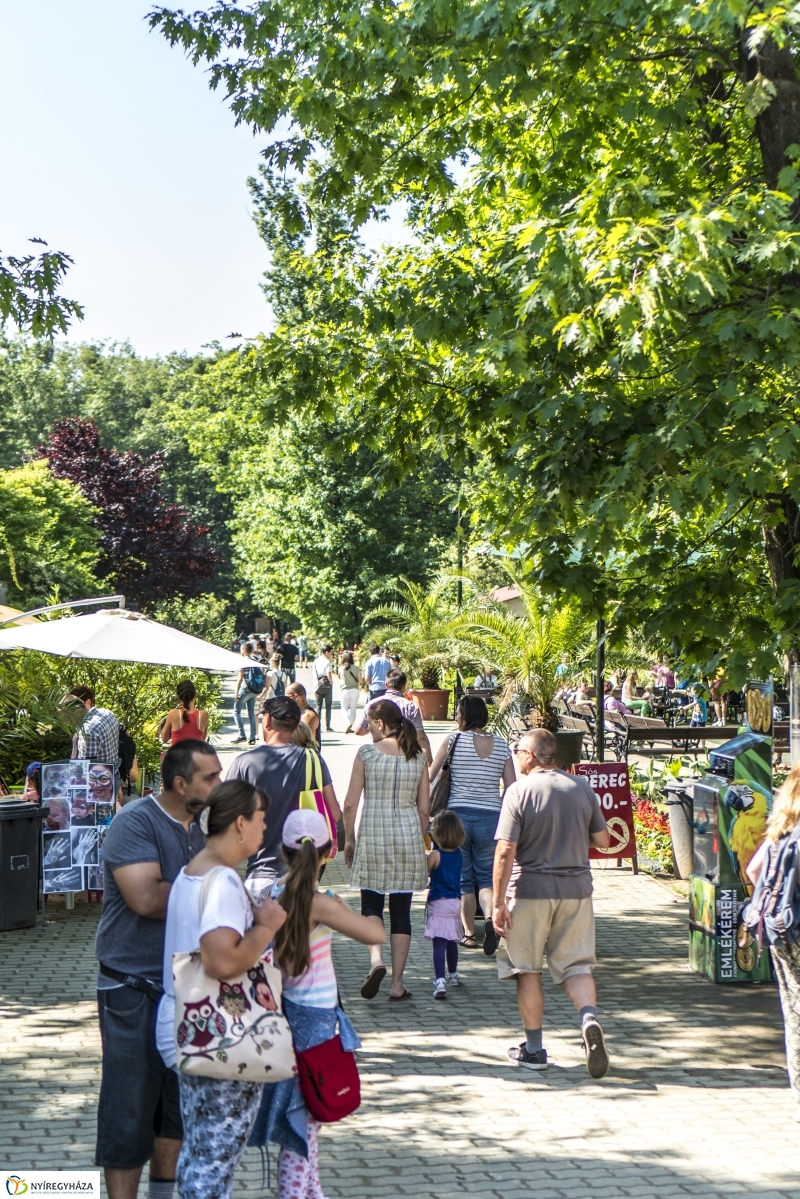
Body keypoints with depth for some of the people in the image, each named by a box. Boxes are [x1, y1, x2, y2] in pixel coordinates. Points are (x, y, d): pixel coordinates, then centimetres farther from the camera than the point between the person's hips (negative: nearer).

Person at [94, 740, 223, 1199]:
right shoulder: (135, 821, -16)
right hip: (135, 989, -8)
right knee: (130, 1108, -2)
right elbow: (145, 898, -27)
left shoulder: (197, 830, 10)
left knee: (181, 1098, 16)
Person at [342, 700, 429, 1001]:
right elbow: (424, 809, 5)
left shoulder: (367, 753, -5)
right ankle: (398, 984, 8)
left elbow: (350, 803, -6)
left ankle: (376, 960, -15)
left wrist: (349, 839, 6)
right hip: (408, 838, 3)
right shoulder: (417, 756, 4)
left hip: (373, 837, -2)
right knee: (401, 910, 8)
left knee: (371, 904, 11)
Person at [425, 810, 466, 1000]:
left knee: (439, 944, -13)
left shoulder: (435, 855, -13)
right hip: (455, 901, 6)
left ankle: (440, 981, -25)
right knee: (452, 942, 23)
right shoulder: (458, 853, 5)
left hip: (439, 904, -6)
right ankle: (452, 975, 39)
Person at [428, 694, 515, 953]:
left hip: (458, 815, -2)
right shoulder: (501, 744, 3)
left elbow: (429, 776, -2)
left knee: (463, 878, 12)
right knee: (486, 876, 12)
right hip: (490, 817, 2)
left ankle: (469, 934, 16)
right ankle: (490, 916, -15)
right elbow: (511, 787, 2)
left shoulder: (454, 740, -5)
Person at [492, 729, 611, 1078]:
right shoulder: (582, 788, 3)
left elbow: (505, 851, -14)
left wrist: (498, 901, -10)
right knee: (576, 964, 10)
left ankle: (534, 1049, 15)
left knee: (527, 970, 10)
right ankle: (590, 1018, -18)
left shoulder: (519, 791, -10)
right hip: (576, 890, 3)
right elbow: (602, 840, 10)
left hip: (530, 891, -3)